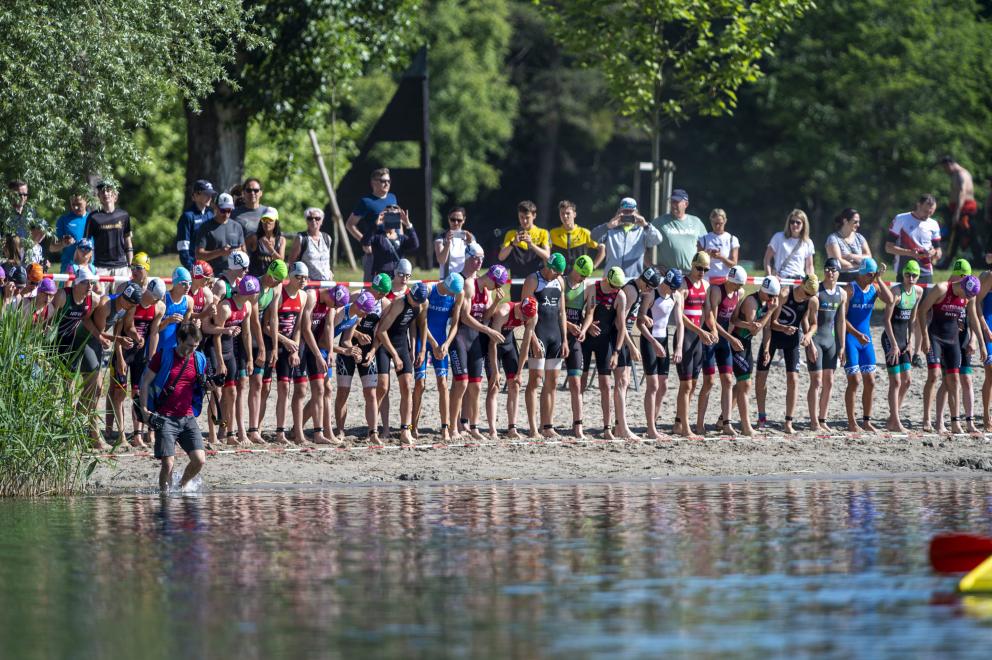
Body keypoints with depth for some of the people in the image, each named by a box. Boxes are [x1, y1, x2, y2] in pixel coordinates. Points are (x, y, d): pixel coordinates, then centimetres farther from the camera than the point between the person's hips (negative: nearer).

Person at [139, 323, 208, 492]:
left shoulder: (199, 360, 10)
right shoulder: (163, 357, -2)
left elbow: (202, 386, 23)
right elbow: (145, 382, 2)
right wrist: (144, 410, -6)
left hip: (188, 418, 4)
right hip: (165, 419, -4)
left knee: (199, 460, -8)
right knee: (168, 464, -12)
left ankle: (183, 485, 19)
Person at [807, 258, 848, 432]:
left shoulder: (842, 294, 7)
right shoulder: (816, 291, -11)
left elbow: (841, 321, 11)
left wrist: (841, 346, 8)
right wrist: (810, 344, -18)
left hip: (831, 339, 6)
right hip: (815, 338, -6)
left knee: (829, 382, 6)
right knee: (816, 381, -8)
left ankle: (822, 420, 13)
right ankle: (814, 422, -7)